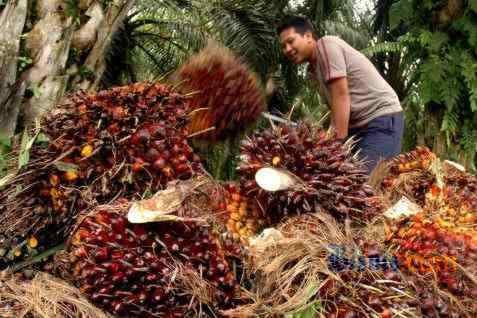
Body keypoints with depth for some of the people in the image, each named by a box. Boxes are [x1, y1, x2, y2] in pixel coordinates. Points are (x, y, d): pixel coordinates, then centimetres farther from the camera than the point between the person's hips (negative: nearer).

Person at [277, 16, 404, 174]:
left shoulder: (326, 44, -10)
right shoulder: (313, 70, 15)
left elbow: (341, 95, -18)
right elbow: (336, 106, 8)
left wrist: (339, 143, -21)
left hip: (381, 119, -9)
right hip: (358, 124, 9)